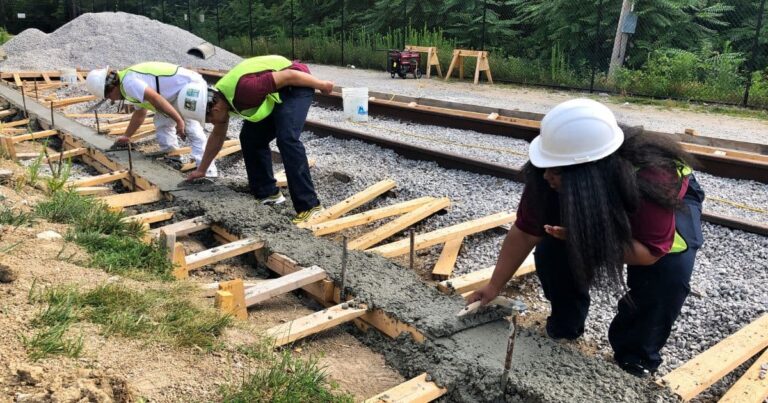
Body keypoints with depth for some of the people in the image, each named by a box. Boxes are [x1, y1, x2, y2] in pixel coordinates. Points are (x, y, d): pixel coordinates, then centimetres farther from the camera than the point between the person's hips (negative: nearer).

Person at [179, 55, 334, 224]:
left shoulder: (243, 89, -34)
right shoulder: (218, 98, -3)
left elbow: (288, 75, -28)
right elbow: (218, 135, 13)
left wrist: (321, 85, -14)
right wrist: (201, 170, 20)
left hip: (296, 86, -9)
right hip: (275, 93, 9)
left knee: (286, 139, -24)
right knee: (250, 138, 4)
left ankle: (309, 205, -22)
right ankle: (267, 193, 14)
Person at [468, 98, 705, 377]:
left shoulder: (651, 179, -45)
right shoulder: (547, 179, -32)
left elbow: (651, 252, -38)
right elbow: (523, 234, -22)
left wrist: (590, 238, -51)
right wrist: (494, 287, -18)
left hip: (674, 200, -3)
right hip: (602, 204, 3)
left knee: (669, 269, -30)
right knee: (550, 249, -18)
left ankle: (636, 356, -7)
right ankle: (565, 327, 7)